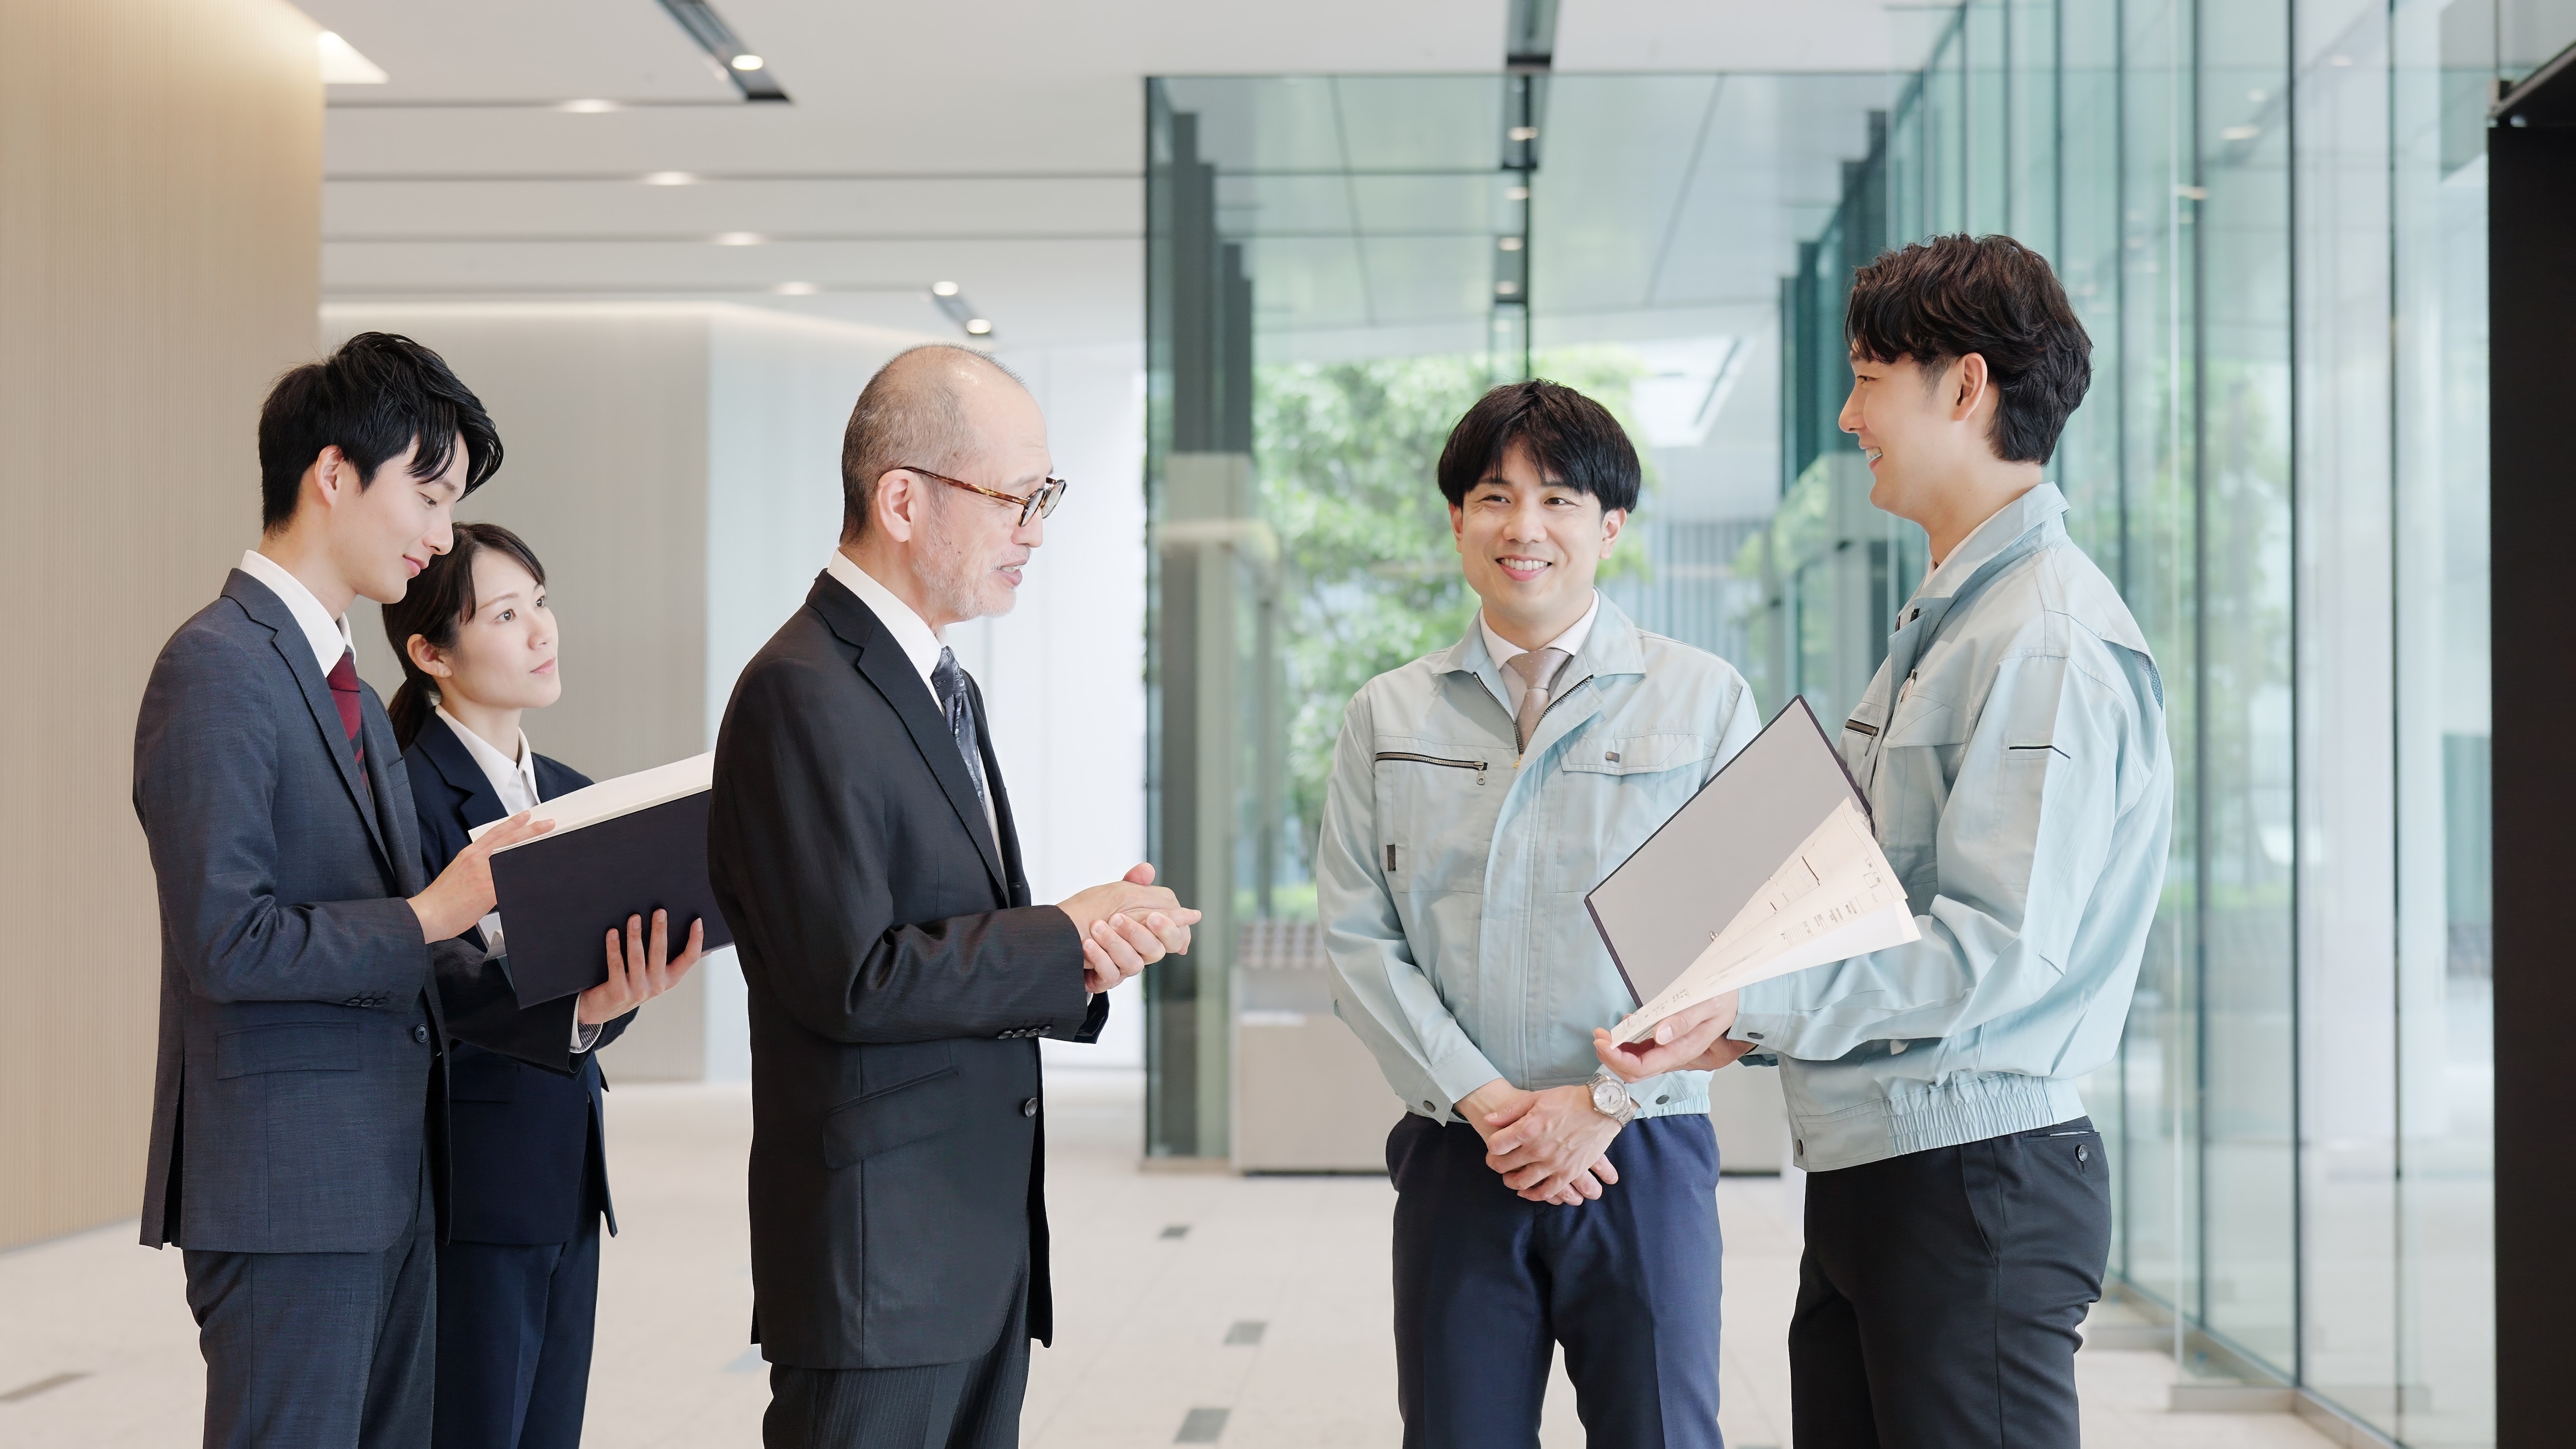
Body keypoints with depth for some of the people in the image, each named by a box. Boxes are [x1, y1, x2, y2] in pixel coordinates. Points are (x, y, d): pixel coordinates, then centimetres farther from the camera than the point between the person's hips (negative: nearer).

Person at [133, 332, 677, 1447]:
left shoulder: (355, 698, 18)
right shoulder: (218, 668, -11)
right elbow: (228, 942, -19)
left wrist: (574, 1002, 1)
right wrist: (431, 912, -18)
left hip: (387, 1184, 9)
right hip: (282, 1188, -9)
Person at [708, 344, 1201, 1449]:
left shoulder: (946, 689, 16)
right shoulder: (803, 696, -15)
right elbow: (850, 978, -20)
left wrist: (1082, 943, -2)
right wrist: (1065, 939, -13)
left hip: (986, 1235, 9)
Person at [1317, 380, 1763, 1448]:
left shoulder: (1705, 700, 3)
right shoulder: (1387, 717, 9)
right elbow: (1356, 938, 2)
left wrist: (1610, 1099, -10)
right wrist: (1483, 1101, -9)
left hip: (1644, 1157, -1)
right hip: (1456, 1160, 2)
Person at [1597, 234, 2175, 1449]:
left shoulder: (2051, 641, -15)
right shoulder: (1942, 623, 19)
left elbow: (1998, 949, -22)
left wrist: (1759, 1004, -25)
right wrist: (1749, 1015, 11)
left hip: (1976, 1176, -10)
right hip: (1867, 1168, 10)